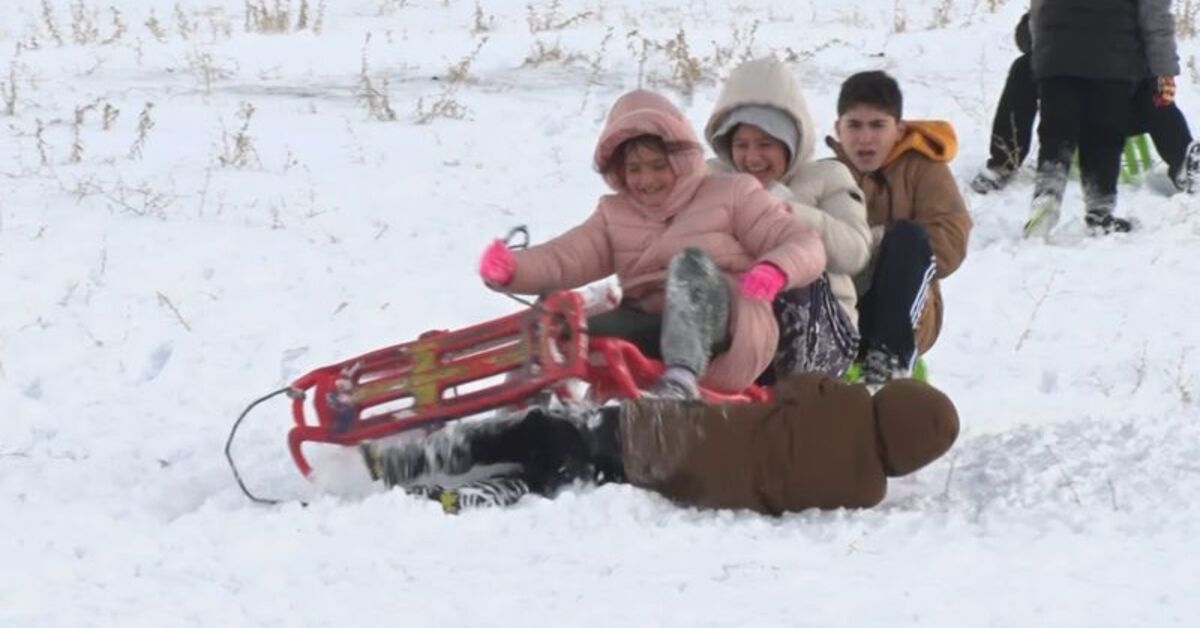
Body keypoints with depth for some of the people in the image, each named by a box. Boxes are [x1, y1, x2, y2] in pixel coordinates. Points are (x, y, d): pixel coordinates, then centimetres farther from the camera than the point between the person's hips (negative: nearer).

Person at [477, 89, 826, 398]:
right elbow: (563, 258, 6)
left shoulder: (731, 193, 13)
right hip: (651, 338, 4)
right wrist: (511, 269, -16)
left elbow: (805, 246, 3)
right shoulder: (614, 215, 23)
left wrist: (775, 271, -21)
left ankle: (682, 378, -53)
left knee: (692, 263, -33)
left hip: (729, 339, -3)